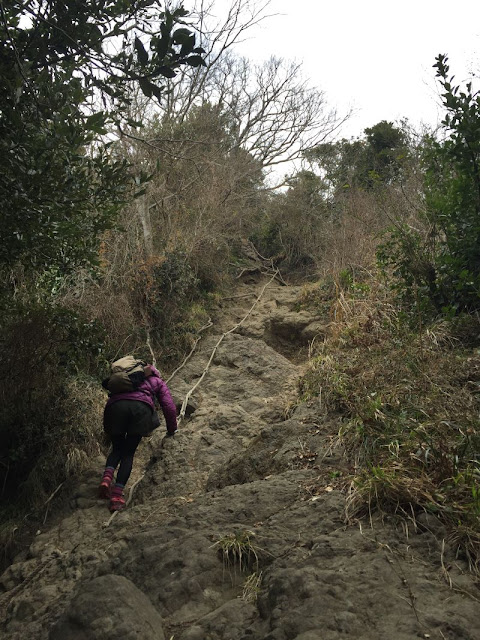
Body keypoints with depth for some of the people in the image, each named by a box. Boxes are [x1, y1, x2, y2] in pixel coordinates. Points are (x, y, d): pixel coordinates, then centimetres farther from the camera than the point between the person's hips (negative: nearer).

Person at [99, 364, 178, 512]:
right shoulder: (158, 382, 32)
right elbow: (169, 407, 24)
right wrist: (171, 430, 36)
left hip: (115, 405, 2)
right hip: (141, 407, -2)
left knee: (117, 449, 19)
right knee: (129, 452, 8)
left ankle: (107, 477, -9)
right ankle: (117, 494, -8)